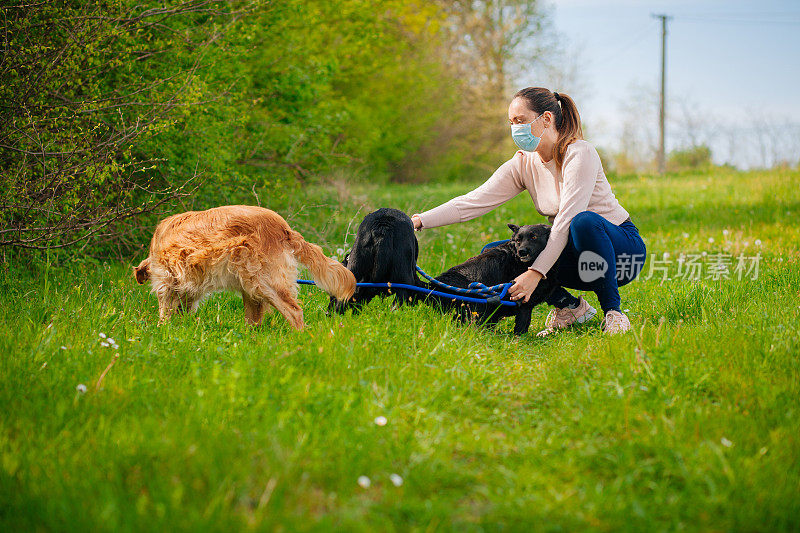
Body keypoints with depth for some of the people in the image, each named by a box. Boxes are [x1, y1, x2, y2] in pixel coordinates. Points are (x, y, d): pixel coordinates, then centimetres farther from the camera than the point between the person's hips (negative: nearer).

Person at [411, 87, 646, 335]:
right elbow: (473, 202, -8)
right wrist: (420, 220, -21)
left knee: (584, 222, -39)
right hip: (569, 252, 6)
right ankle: (569, 305, 3)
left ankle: (613, 311, -20)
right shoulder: (523, 163, 0)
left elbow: (566, 220, -28)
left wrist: (535, 273, -35)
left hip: (622, 246, -6)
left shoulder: (579, 153, -19)